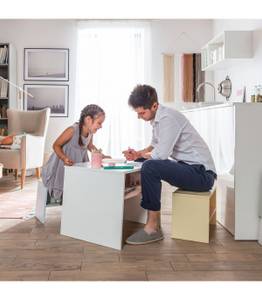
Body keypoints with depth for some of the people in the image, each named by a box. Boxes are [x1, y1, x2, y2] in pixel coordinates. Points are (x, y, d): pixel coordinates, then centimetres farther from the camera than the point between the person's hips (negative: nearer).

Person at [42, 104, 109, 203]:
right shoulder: (72, 130, -28)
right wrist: (64, 158, -36)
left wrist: (102, 156, 4)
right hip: (62, 168, -6)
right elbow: (56, 145, -20)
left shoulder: (90, 133, -7)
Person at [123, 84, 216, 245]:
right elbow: (155, 147, 20)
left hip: (201, 173, -10)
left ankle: (153, 227, -14)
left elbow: (161, 154, -24)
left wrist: (143, 154, -3)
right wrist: (137, 154, 2)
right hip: (188, 167, 10)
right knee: (149, 165, 17)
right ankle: (154, 221, 16)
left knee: (150, 167, -25)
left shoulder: (168, 117, -18)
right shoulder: (158, 118, 11)